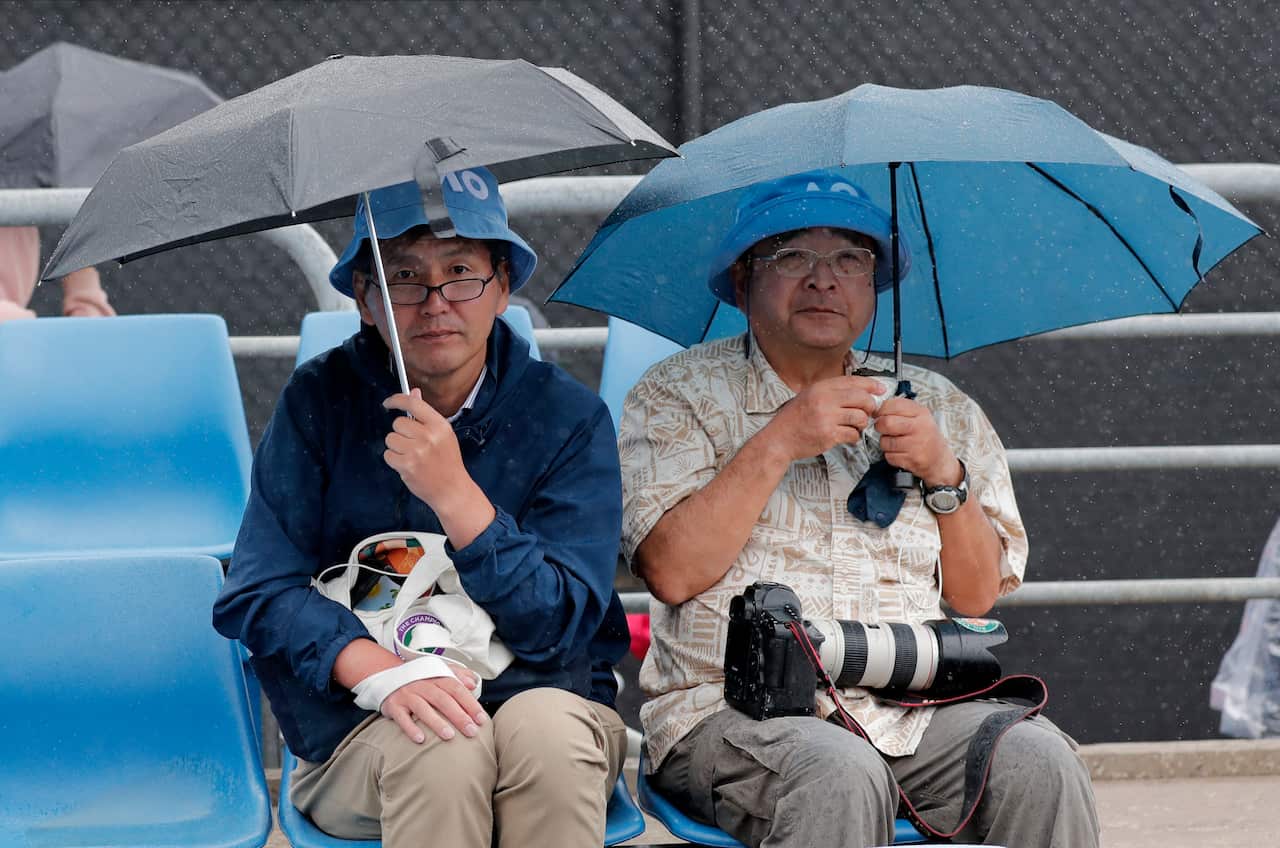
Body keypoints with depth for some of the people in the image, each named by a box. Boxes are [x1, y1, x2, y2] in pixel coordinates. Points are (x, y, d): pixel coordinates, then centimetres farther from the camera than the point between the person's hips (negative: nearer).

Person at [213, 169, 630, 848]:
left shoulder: (569, 417, -1)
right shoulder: (318, 402, 0)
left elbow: (557, 623, -7)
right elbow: (258, 594, -6)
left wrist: (454, 493, -20)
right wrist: (387, 676, -23)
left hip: (540, 694, 1)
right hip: (360, 731, 0)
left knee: (545, 731, -34)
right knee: (440, 750, -34)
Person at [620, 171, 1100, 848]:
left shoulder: (940, 408, 18)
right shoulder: (679, 394, 8)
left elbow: (979, 598, 12)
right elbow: (672, 571, -7)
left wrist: (945, 474, -4)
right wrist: (780, 442, -11)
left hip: (914, 709, 3)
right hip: (735, 709, -3)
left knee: (1038, 760, -27)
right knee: (839, 774, -36)